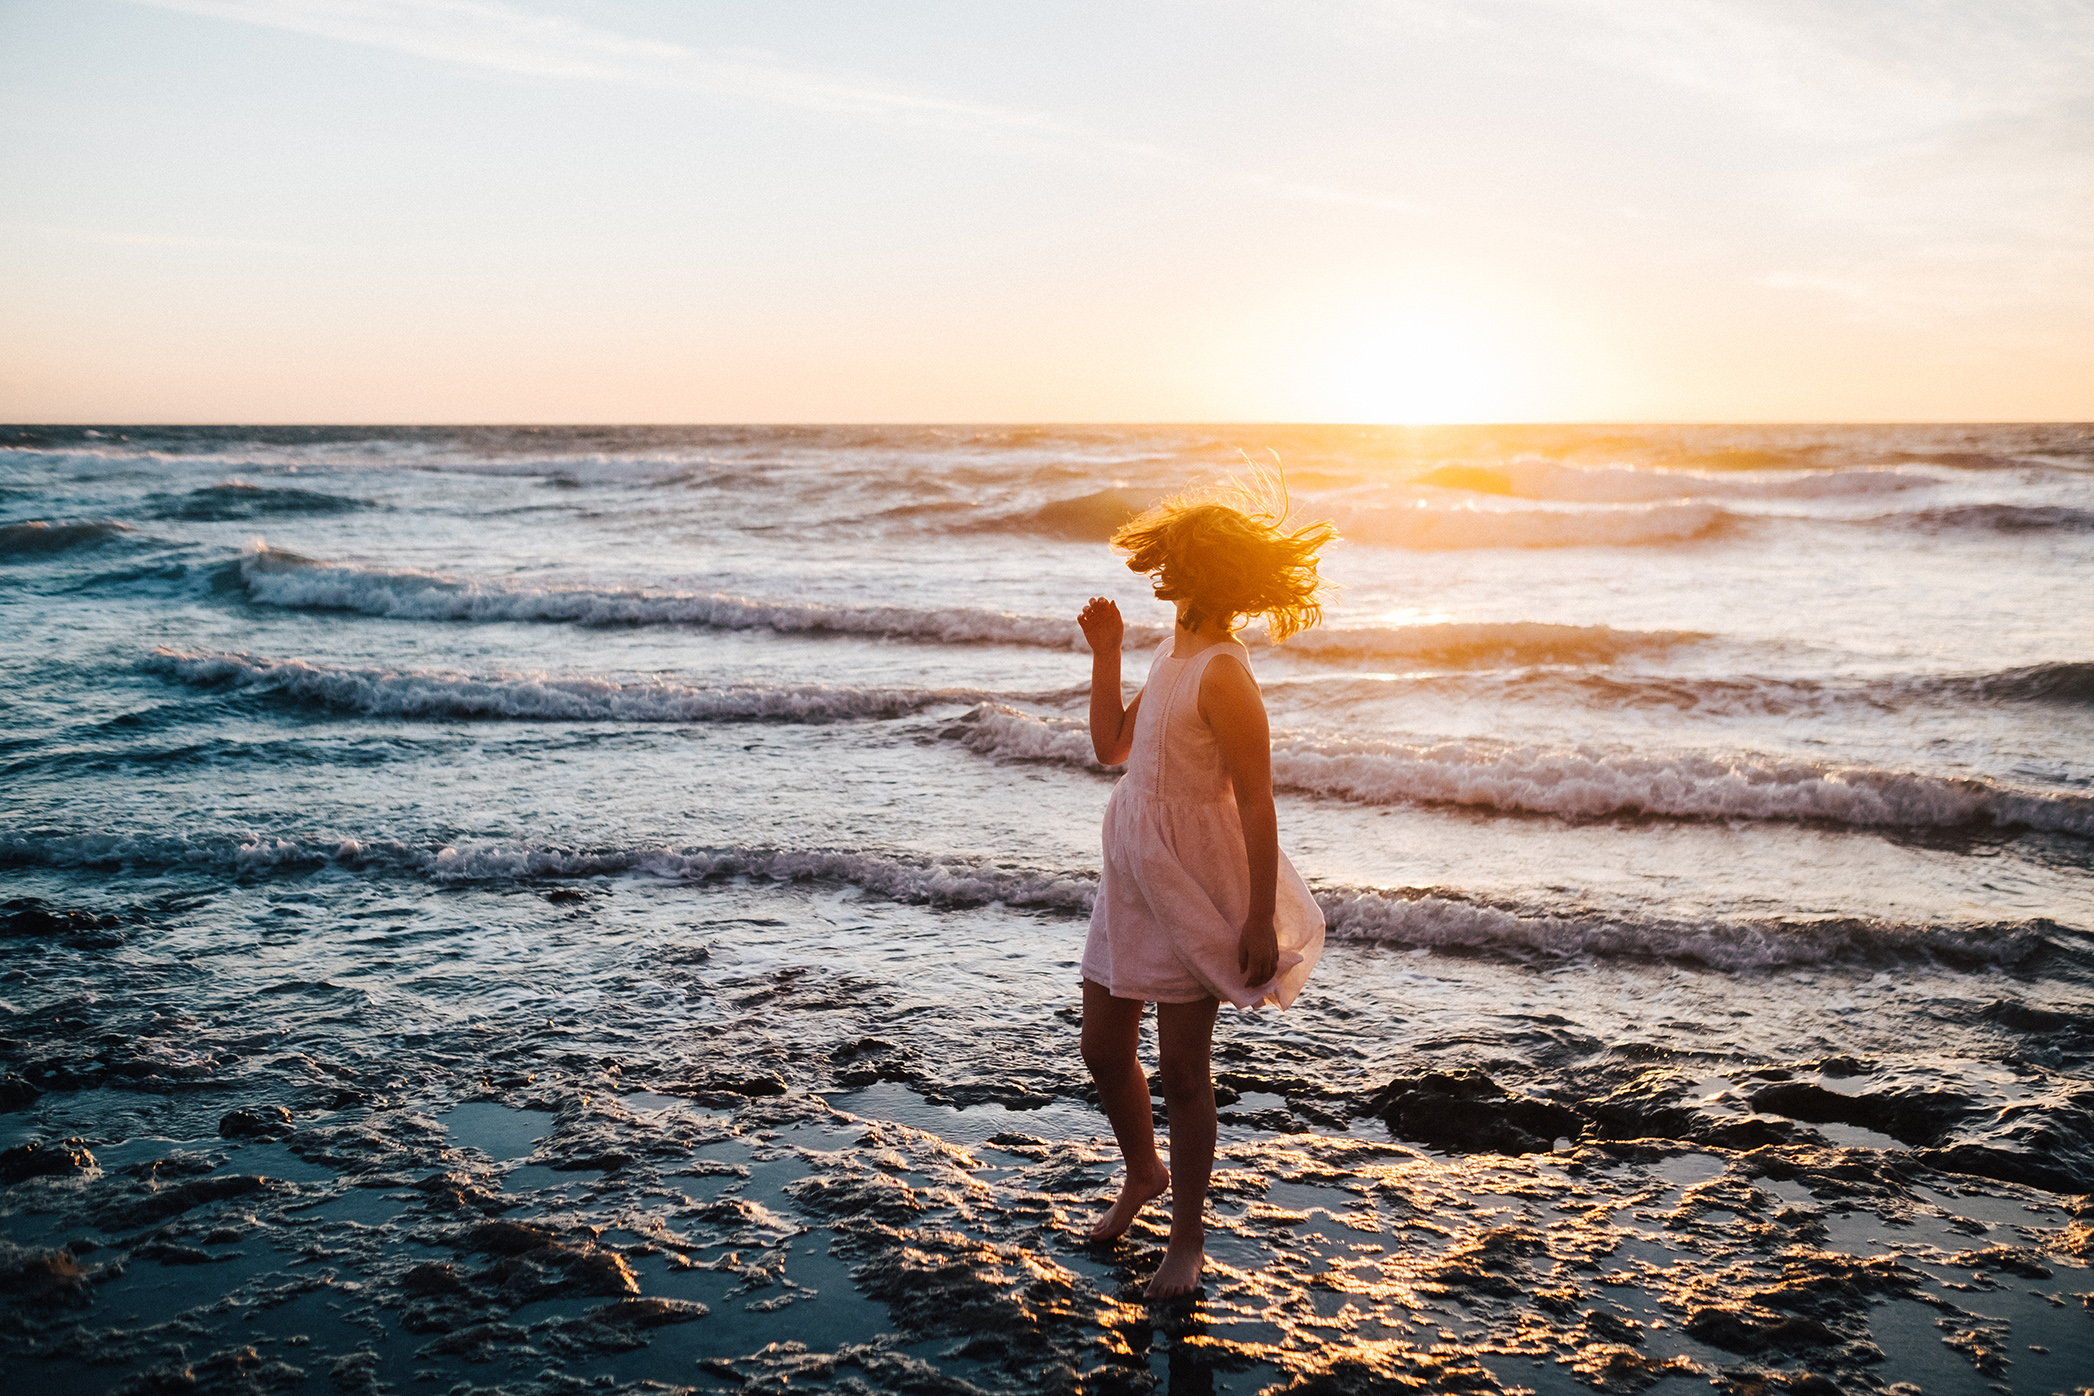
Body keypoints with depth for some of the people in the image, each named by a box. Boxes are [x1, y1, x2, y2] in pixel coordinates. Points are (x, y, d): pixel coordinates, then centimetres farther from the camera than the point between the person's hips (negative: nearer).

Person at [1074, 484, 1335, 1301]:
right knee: (1103, 1049, 17)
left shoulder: (1222, 675, -20)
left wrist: (1260, 920, -22)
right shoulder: (1173, 652, 9)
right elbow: (1112, 747, 18)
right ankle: (1144, 1174, 43)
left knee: (1181, 1071, 3)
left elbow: (1256, 805, -21)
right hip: (1134, 880, 9)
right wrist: (1105, 654, 10)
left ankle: (1187, 1238, 21)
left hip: (1193, 885, -9)